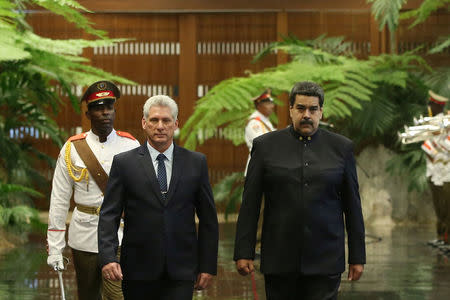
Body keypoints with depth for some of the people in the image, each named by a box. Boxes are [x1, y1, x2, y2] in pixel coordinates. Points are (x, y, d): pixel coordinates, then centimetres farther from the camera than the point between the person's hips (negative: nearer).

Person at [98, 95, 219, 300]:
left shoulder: (196, 162, 6)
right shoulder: (124, 163, 2)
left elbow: (208, 218, 9)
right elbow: (109, 215, -2)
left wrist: (208, 266, 5)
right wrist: (108, 257, -16)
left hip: (180, 273, 0)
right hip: (139, 272, 0)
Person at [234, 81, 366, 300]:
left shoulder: (341, 147, 7)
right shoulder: (266, 146, 5)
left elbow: (352, 206, 9)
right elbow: (250, 205, 4)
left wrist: (357, 257, 7)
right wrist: (243, 253, -2)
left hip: (325, 263, 0)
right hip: (279, 261, 1)